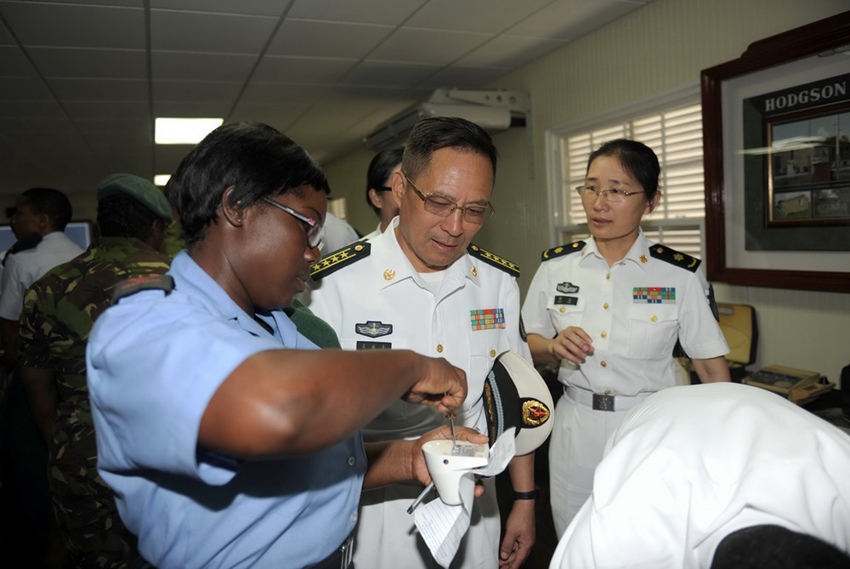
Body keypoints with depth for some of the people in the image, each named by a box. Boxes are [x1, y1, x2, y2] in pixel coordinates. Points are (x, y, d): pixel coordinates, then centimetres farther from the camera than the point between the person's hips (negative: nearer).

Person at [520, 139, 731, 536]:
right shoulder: (556, 265, -3)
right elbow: (530, 346, 6)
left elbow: (712, 367, -2)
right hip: (576, 427, 2)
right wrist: (554, 346, -14)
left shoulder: (680, 274, -9)